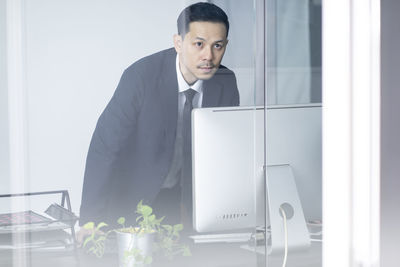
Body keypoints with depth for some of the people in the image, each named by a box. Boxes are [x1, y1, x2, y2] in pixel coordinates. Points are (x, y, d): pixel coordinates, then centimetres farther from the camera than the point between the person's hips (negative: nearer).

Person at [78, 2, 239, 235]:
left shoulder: (226, 83, -7)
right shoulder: (141, 76, -22)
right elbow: (105, 149, -21)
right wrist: (91, 223, -23)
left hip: (185, 198, 3)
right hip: (136, 197, -3)